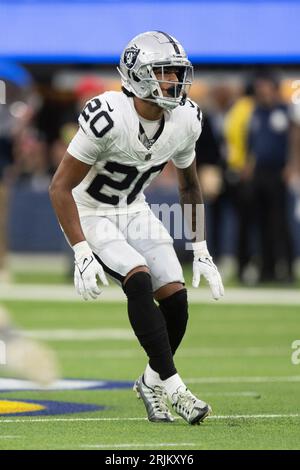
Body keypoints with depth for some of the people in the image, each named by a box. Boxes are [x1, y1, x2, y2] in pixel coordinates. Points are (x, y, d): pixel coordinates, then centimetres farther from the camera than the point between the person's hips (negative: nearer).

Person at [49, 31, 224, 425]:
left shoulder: (185, 120, -9)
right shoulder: (108, 119, -29)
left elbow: (189, 186, 9)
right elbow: (60, 188, -23)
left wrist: (201, 252, 6)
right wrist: (82, 253, -29)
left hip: (134, 211, 6)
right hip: (91, 215, -6)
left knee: (176, 296, -8)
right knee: (139, 280, -27)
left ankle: (152, 382, 17)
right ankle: (173, 388, -24)